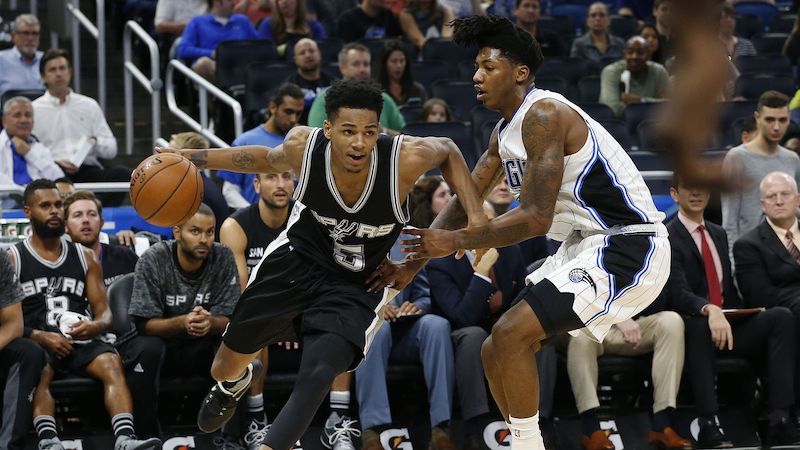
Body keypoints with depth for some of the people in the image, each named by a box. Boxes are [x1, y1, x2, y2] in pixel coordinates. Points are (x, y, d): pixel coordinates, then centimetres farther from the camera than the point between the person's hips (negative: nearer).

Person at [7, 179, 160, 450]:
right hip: (36, 344, -2)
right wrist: (41, 337, -16)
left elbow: (104, 311, 14)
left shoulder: (85, 257, 18)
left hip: (80, 341, 2)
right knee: (40, 372, -36)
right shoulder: (13, 258, 7)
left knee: (112, 363, -29)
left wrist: (95, 326, -11)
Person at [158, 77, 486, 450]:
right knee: (230, 358, 19)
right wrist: (193, 158, -5)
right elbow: (269, 160, -1)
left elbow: (448, 151, -7)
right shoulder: (304, 147, -26)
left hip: (355, 289, -2)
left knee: (315, 380, -23)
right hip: (296, 261, 2)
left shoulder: (406, 158, -31)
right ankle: (232, 383, 58)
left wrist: (475, 215, -18)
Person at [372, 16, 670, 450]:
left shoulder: (543, 116, -19)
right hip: (585, 247, 10)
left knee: (510, 334, -20)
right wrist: (412, 265, 9)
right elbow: (464, 202, 17)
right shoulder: (505, 131, 11)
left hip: (628, 248, -10)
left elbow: (535, 218, -23)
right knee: (495, 351, 9)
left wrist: (455, 242, -22)